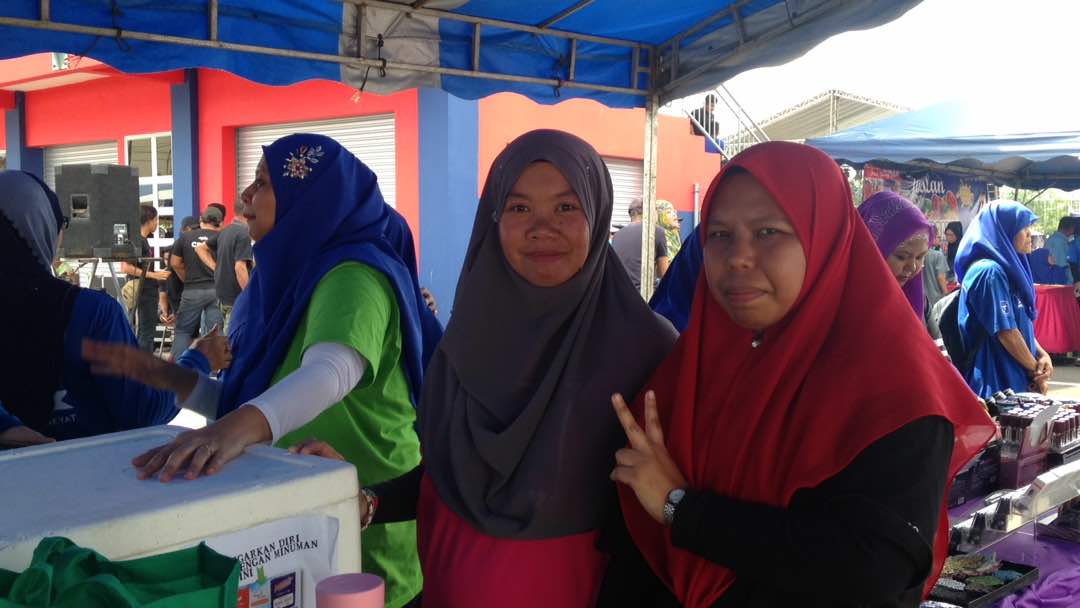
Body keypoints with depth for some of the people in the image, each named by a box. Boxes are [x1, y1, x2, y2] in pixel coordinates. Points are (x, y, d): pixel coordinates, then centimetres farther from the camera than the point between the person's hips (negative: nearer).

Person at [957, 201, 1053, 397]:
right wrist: (1035, 370, -8)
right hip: (997, 384, -9)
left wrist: (1042, 354, -2)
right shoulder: (989, 272, -18)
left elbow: (1022, 325, 15)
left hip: (1015, 379, 9)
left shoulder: (1007, 268, 12)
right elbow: (1006, 332, -20)